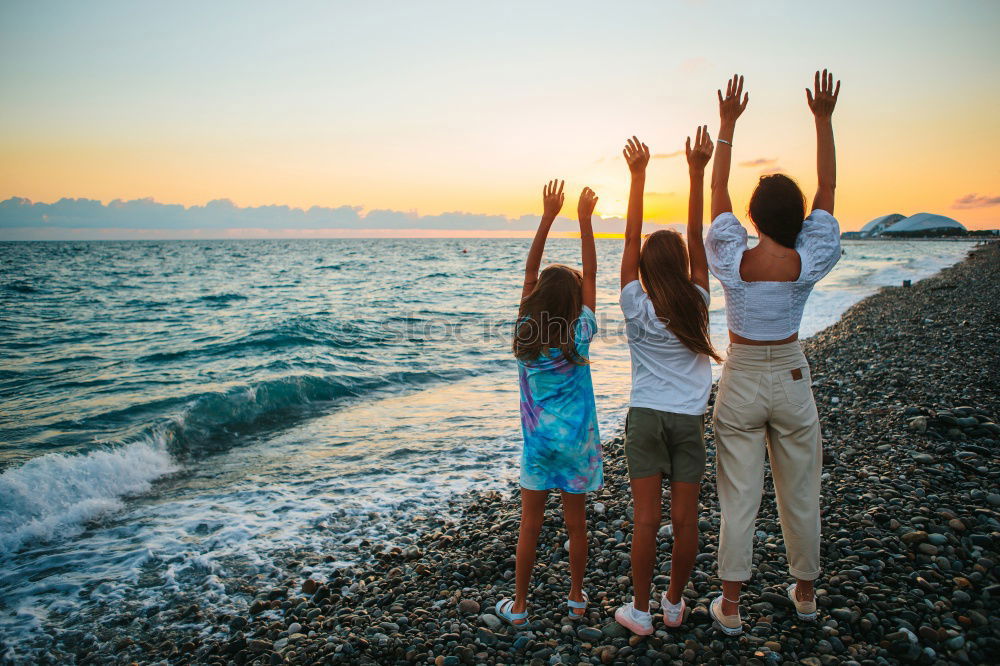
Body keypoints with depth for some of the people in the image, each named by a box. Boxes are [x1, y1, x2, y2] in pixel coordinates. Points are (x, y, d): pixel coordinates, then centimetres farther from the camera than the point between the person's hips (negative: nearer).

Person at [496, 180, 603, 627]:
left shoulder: (526, 331, -7)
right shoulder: (580, 334, -10)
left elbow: (530, 271, -2)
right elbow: (590, 275, -3)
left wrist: (548, 217, -2)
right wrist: (584, 220, -2)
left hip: (538, 441, 1)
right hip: (576, 440, -1)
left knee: (530, 526, 8)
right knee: (576, 522, 13)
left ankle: (518, 606, 18)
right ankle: (576, 597, 28)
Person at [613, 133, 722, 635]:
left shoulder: (637, 308, -10)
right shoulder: (696, 306, -6)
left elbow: (631, 239, -9)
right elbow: (698, 241, -5)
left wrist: (638, 175, -9)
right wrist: (697, 171, -7)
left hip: (646, 418, -1)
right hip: (689, 420, 2)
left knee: (646, 519, 3)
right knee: (685, 519, 9)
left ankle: (640, 610, 13)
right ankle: (674, 603, 24)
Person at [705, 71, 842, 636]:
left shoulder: (733, 261, -16)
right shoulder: (808, 263, -14)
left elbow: (717, 192, -5)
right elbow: (828, 191, -3)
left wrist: (728, 124, -1)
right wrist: (824, 119, 0)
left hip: (741, 381, -1)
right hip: (791, 380, 1)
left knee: (739, 497, 5)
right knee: (800, 493, 16)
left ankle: (731, 605, 14)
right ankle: (805, 593, 34)